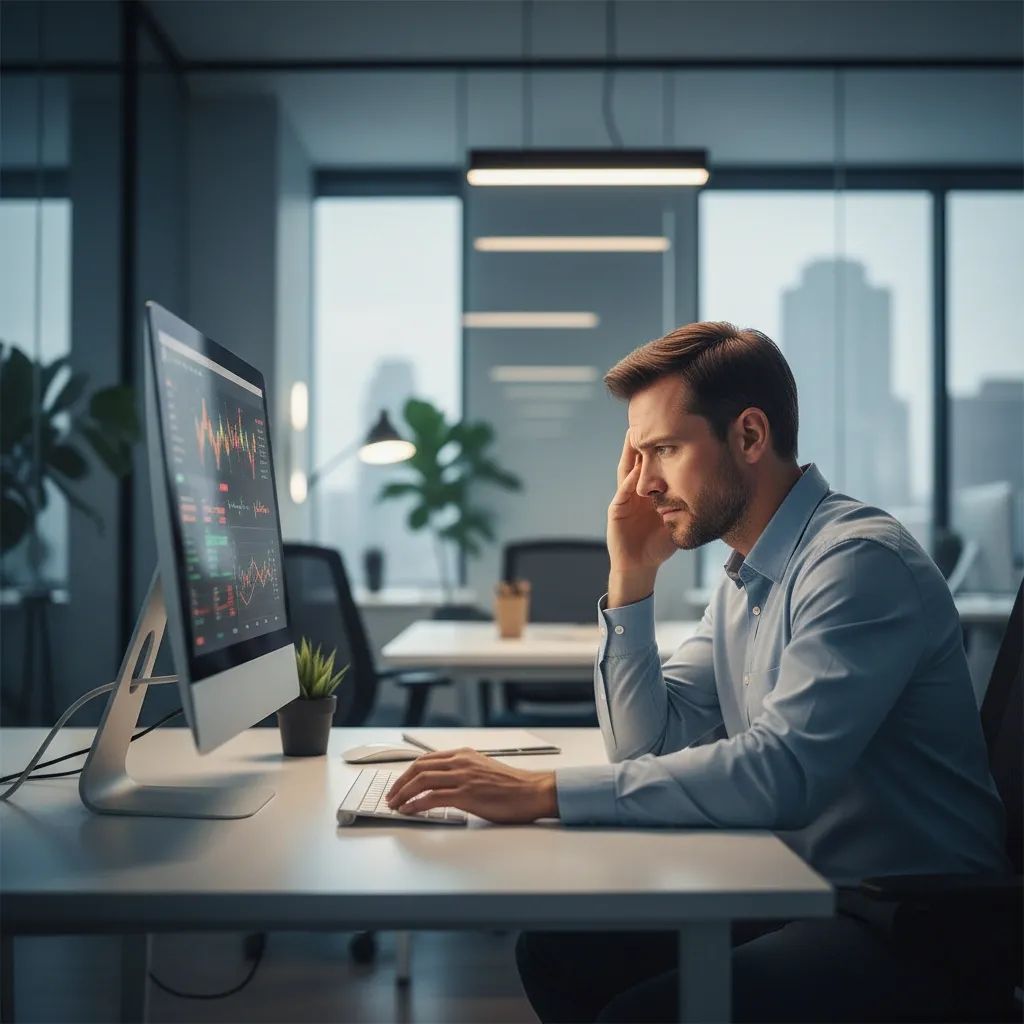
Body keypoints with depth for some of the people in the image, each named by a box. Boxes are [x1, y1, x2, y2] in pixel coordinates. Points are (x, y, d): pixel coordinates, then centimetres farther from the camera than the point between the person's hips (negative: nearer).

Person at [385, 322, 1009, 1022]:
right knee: (556, 951, 1)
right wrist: (632, 578, -1)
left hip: (911, 927, -8)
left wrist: (542, 792, -30)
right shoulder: (745, 581, 10)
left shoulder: (859, 558, -19)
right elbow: (649, 745, 10)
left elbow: (781, 772, -30)